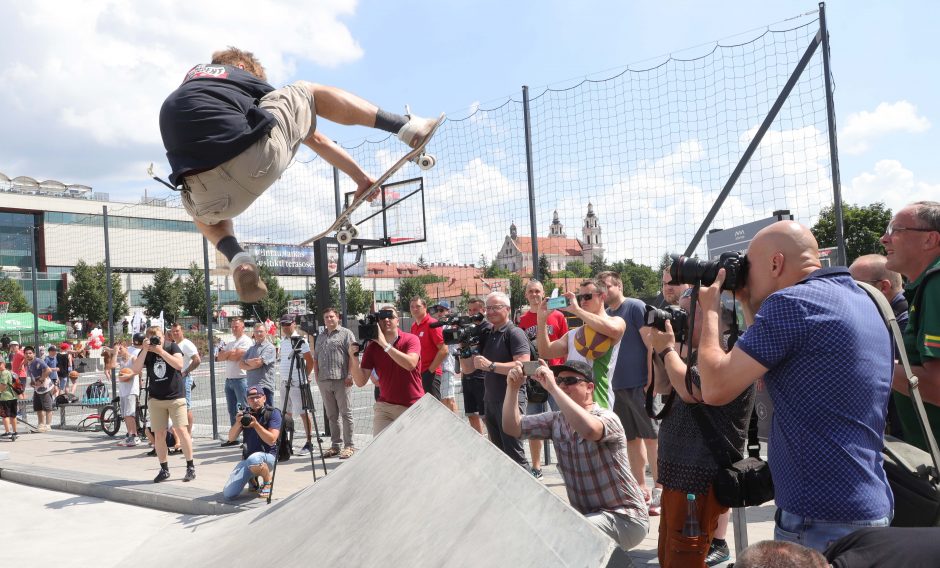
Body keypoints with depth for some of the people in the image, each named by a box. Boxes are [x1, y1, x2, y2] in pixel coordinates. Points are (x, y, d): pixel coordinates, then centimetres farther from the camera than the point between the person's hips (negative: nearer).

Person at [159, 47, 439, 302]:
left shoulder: (190, 78, 34)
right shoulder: (243, 76, 25)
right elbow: (311, 136, 27)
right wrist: (360, 176, 32)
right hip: (262, 156, -3)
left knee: (198, 204, 43)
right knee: (306, 91, 25)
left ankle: (235, 257, 13)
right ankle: (406, 126, 17)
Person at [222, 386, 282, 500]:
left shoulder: (273, 413, -7)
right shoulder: (245, 414, 7)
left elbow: (271, 440, -18)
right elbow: (231, 438, 1)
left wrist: (255, 424, -27)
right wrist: (238, 423, -19)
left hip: (268, 456, -5)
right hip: (247, 458, 5)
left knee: (253, 460, -42)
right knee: (228, 494, -12)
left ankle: (268, 482, -8)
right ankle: (252, 478, 19)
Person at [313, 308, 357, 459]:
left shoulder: (346, 334, 2)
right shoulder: (320, 337, 20)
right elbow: (315, 358, 23)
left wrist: (349, 375, -14)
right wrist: (317, 375, 11)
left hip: (341, 380, -6)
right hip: (324, 381, 6)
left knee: (345, 413, -4)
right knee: (331, 415, 10)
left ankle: (349, 446, 0)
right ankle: (335, 445, 17)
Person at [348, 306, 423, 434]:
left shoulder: (411, 339, -6)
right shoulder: (372, 347, 0)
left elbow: (410, 364, -26)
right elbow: (360, 382, -5)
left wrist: (385, 345, -25)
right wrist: (354, 359, -21)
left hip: (413, 407, -1)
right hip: (385, 407, 2)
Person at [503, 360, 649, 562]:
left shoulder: (606, 417, -17)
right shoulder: (556, 420, 3)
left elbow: (589, 430, -41)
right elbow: (512, 427, -3)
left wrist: (552, 388, -39)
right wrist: (512, 388, -17)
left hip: (623, 517, -7)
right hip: (586, 514, 7)